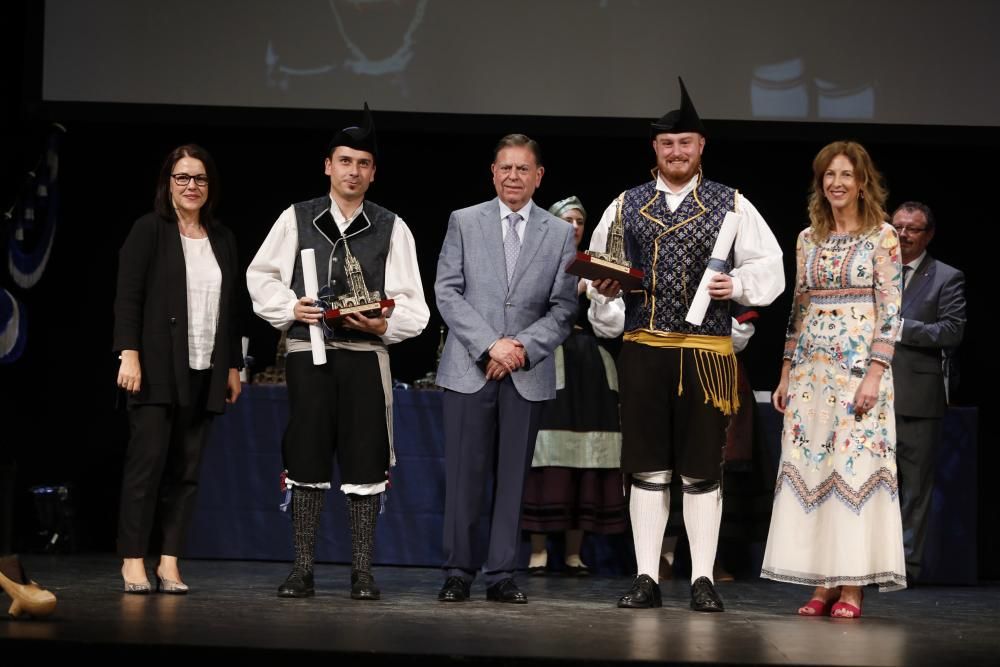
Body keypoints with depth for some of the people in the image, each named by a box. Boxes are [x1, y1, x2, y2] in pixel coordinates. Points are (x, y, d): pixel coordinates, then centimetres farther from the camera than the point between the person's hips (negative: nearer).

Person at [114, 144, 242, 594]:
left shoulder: (222, 240, 15)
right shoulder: (149, 230, 1)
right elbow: (128, 296, -6)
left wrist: (233, 366, 13)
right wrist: (129, 354, -15)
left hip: (204, 371, 5)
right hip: (156, 368, -4)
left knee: (186, 468, 2)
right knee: (147, 460, -7)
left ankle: (169, 562, 4)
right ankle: (133, 561, -3)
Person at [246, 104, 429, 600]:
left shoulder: (391, 228, 6)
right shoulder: (297, 219, 7)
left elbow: (411, 303, 3)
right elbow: (261, 275, 11)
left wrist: (384, 324, -15)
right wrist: (290, 307, -5)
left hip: (365, 354, 0)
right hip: (308, 352, 0)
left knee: (364, 461, 0)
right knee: (306, 457, 3)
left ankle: (362, 572, 8)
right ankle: (302, 568, 11)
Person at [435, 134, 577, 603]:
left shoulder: (560, 234, 9)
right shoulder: (464, 222, 7)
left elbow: (563, 308, 5)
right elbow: (447, 292, 0)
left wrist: (523, 348, -9)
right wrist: (490, 345, -10)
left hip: (527, 374, 1)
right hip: (469, 369, -1)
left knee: (512, 477, 3)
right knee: (464, 476, -2)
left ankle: (501, 575, 8)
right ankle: (458, 572, 5)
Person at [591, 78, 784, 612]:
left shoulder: (731, 205, 5)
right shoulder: (626, 206, 10)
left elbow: (769, 267, 4)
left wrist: (737, 285, -14)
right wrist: (604, 285, -7)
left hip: (706, 353, -1)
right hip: (643, 349, 2)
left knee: (702, 471, 2)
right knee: (647, 469, 4)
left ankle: (703, 580, 9)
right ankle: (646, 579, 10)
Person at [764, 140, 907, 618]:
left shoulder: (882, 236, -2)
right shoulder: (808, 239, 12)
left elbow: (889, 310, -7)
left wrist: (874, 375, -15)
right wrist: (786, 374, 11)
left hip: (859, 364, -5)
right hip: (811, 368, 5)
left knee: (854, 466, -6)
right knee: (809, 467, 1)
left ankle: (852, 586, -2)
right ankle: (823, 583, 6)